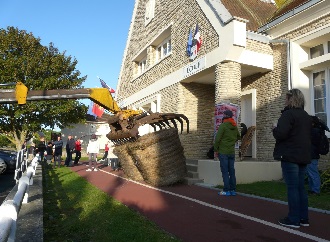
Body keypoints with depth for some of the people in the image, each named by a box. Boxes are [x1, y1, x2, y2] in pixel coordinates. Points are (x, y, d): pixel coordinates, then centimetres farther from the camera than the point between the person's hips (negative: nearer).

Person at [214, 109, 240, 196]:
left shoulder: (223, 125, -12)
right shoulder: (235, 127, 9)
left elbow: (217, 138, -15)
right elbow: (238, 137, 23)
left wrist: (216, 149, -6)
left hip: (223, 152, -6)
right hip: (232, 152, 6)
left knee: (225, 171, -2)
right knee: (231, 171, 10)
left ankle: (226, 190, 0)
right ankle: (233, 190, 15)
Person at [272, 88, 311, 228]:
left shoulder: (288, 114, -12)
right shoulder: (306, 116, 16)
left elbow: (280, 134, -21)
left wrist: (275, 128, -1)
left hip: (290, 156, -8)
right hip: (303, 156, 8)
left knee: (292, 187, -3)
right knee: (301, 187, 12)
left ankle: (294, 219, 2)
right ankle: (303, 218, 18)